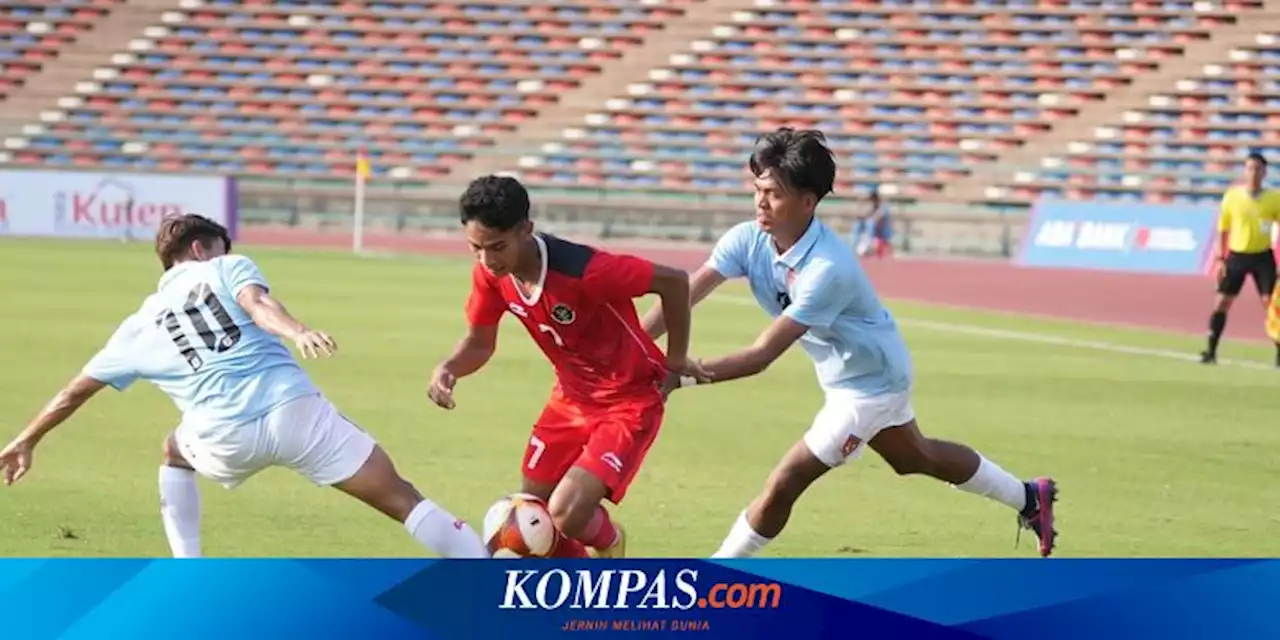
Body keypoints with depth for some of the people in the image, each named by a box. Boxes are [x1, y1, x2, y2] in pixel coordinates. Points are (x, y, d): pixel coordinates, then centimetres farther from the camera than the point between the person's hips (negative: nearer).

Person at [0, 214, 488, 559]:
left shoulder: (140, 326, 25)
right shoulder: (227, 268, 17)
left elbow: (76, 391, 33)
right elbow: (257, 304, -7)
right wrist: (297, 331, -26)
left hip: (224, 438, 2)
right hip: (293, 407, -2)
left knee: (176, 454, 38)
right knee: (400, 498, 1)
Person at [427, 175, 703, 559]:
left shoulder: (582, 271, -34)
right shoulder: (490, 275, -13)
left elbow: (673, 281, -23)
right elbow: (479, 343, 4)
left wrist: (676, 358, -11)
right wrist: (448, 370, -18)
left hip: (630, 401, -7)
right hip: (571, 397, 7)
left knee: (566, 515, -21)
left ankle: (608, 543, 17)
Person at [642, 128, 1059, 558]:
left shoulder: (826, 270, -39)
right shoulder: (748, 241, -18)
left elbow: (762, 355, -42)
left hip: (870, 383, -9)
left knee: (783, 484, -12)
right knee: (916, 458, 30)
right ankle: (1030, 499, 49)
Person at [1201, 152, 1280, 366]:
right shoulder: (1232, 196, -3)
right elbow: (1223, 230, 4)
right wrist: (1220, 259, 1)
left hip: (1262, 256, -1)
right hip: (1237, 255, 1)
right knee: (1222, 302, -1)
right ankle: (1211, 351, 5)